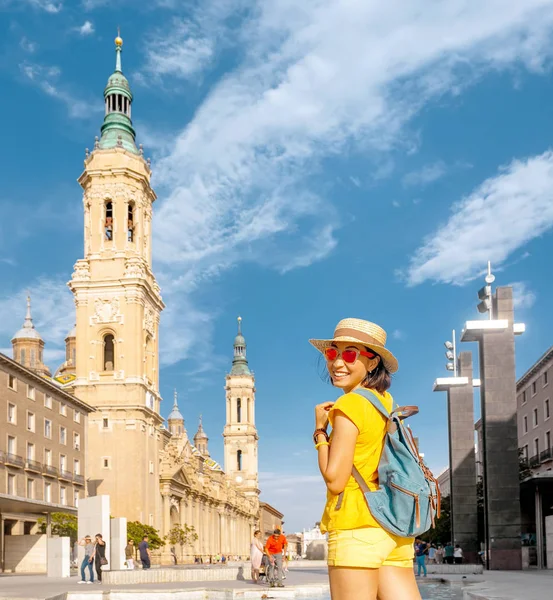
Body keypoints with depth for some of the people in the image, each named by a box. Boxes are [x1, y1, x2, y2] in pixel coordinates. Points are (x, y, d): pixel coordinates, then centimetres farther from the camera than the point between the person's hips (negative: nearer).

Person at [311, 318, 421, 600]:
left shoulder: (350, 403, -8)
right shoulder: (386, 402, 15)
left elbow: (335, 480, -11)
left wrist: (320, 430, 0)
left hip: (356, 527, -8)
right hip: (395, 526, 8)